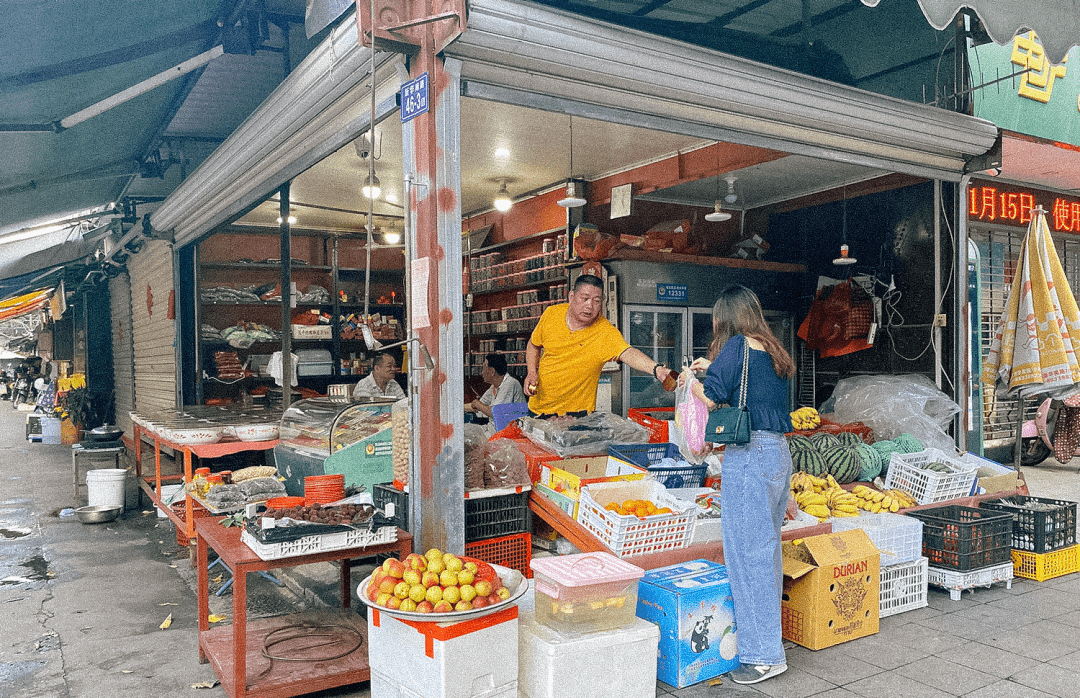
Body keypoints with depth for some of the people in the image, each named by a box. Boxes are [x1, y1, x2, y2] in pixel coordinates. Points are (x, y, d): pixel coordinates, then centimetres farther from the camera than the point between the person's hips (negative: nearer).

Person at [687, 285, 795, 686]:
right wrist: (715, 368, 30)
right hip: (780, 453, 9)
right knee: (768, 547, 16)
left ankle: (765, 655, 2)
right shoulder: (773, 351, 14)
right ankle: (769, 635, 28)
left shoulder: (736, 347, -9)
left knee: (747, 551, -3)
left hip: (749, 455, -9)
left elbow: (712, 399, -11)